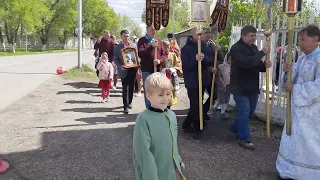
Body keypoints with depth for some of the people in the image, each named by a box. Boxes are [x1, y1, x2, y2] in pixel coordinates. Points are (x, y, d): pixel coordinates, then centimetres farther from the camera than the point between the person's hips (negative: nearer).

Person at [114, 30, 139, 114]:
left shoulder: (134, 45, 9)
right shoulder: (117, 47, 1)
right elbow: (115, 59, 0)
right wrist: (120, 66, -18)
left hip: (133, 69, 3)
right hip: (124, 70, -3)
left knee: (131, 87, 12)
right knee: (125, 88, -4)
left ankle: (129, 102, 30)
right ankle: (126, 106, 0)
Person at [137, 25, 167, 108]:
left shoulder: (158, 41, 13)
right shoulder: (142, 40, 1)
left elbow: (164, 54, 10)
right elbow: (140, 54, -13)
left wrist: (159, 60, -11)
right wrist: (151, 46, -19)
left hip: (158, 69, 4)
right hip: (147, 70, -4)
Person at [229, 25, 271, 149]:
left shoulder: (253, 47, 11)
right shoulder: (236, 49, -16)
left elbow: (257, 65, 14)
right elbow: (247, 62, -32)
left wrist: (265, 65, -9)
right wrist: (263, 53, -26)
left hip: (252, 86, 8)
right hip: (240, 87, -8)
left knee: (250, 110, 18)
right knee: (244, 112, -4)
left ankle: (235, 127, 40)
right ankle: (244, 139, 7)